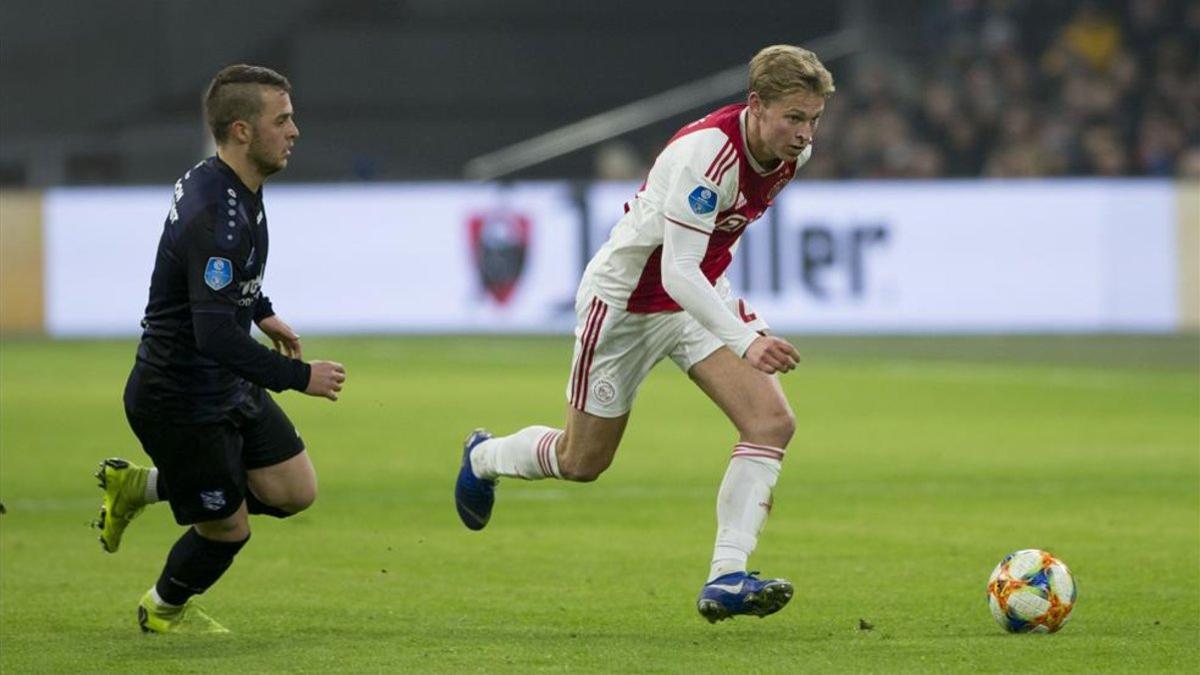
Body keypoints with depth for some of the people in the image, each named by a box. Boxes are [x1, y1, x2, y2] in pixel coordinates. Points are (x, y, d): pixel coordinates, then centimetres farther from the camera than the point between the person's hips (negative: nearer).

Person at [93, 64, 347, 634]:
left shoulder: (226, 186, 2)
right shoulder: (218, 217, -30)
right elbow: (217, 336, -34)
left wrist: (261, 311, 27)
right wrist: (301, 377, -27)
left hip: (227, 387, 9)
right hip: (181, 400, -9)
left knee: (294, 491, 8)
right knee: (227, 528, 6)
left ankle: (141, 485, 22)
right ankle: (164, 610, 38)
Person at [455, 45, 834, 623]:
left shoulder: (792, 151, -8)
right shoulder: (707, 153, -34)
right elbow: (677, 272, -38)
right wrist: (744, 341, -48)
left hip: (701, 296, 7)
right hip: (626, 300, -7)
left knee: (772, 422, -17)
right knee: (582, 462, 11)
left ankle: (726, 577, -17)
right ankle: (483, 457, 44)